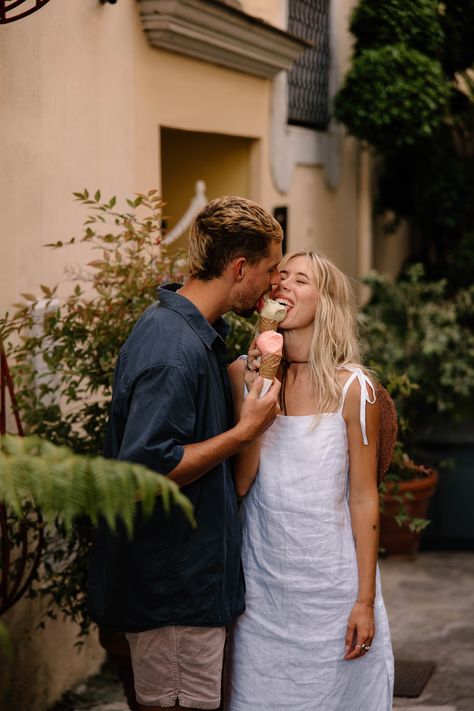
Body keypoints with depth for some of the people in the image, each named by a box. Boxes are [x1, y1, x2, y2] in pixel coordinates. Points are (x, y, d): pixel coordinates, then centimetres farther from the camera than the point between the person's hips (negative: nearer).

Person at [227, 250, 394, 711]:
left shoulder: (351, 387, -9)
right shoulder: (242, 374, -1)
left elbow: (363, 499, -6)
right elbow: (239, 482, -8)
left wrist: (366, 599, -7)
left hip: (330, 581, -2)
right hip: (260, 579, 3)